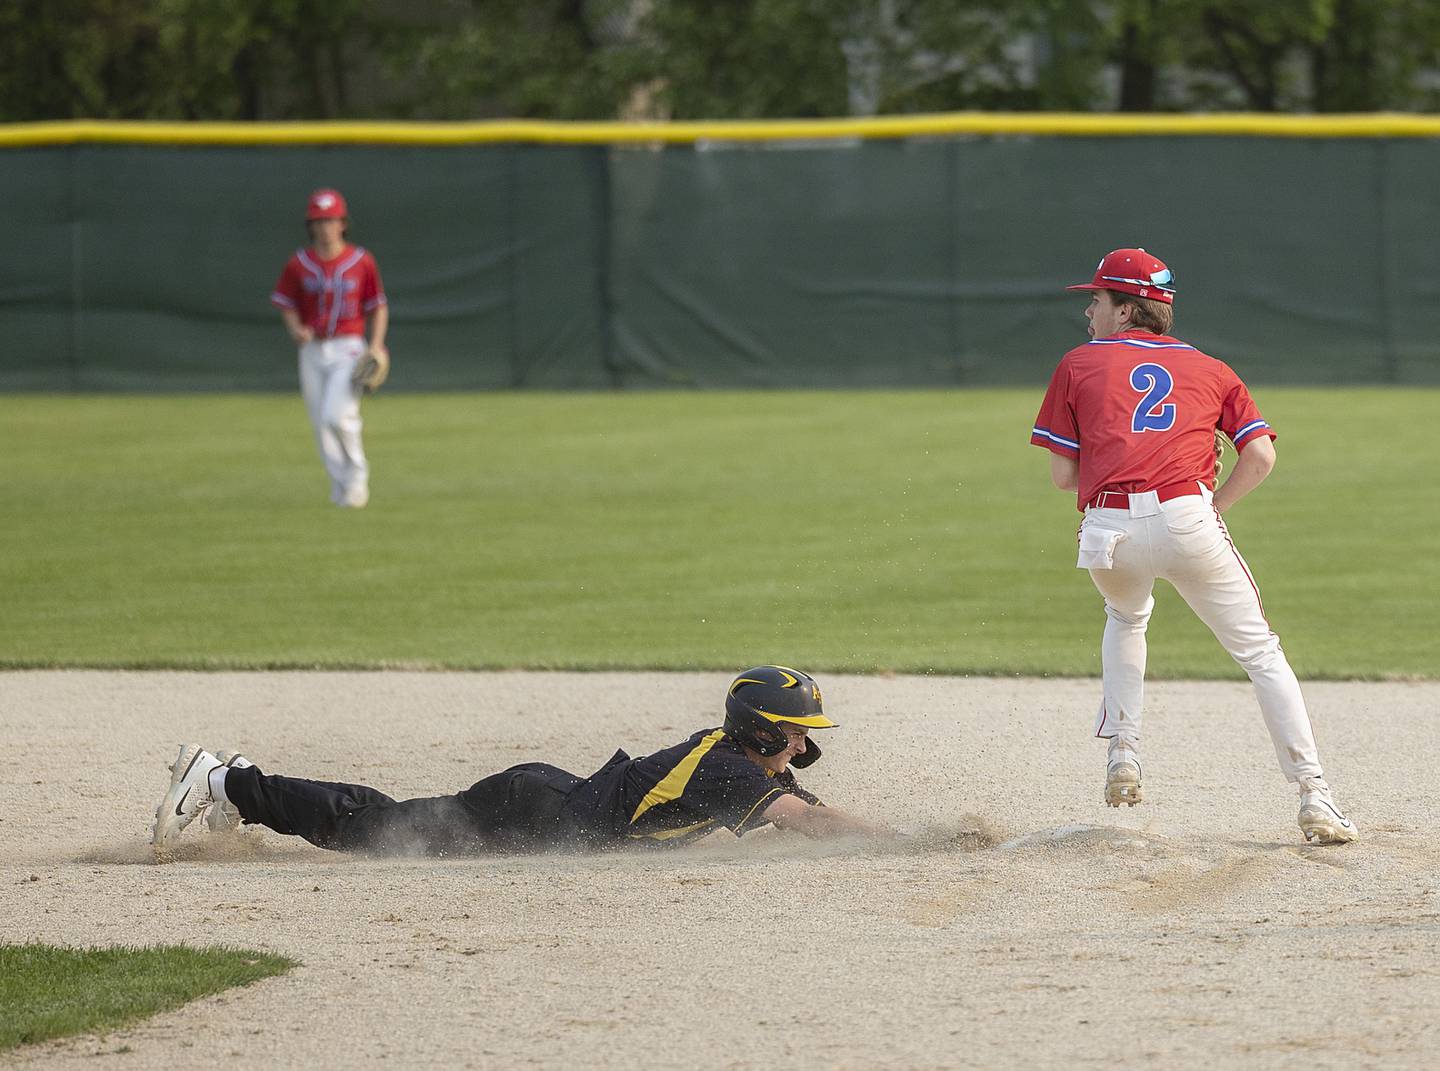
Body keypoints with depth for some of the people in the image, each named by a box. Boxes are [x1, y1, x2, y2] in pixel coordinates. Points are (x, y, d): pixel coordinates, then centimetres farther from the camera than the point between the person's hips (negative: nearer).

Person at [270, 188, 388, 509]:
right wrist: (295, 329, -12)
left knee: (337, 416, -18)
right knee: (321, 424, 5)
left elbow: (378, 306, 4)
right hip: (312, 351, 3)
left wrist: (376, 345, -9)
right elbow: (287, 305, 9)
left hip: (348, 350, -3)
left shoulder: (361, 262, -2)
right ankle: (341, 484, 21)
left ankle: (357, 476, 5)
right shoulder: (299, 264, 2)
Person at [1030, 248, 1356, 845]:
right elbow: (1260, 457, 7)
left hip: (1107, 529, 1)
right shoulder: (1209, 369, 21)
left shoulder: (1079, 365, 17)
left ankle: (1122, 756, 23)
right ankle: (1314, 800, -5)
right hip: (1186, 518, -1)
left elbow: (1062, 476, 13)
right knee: (1260, 652, 6)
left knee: (1126, 616, 34)